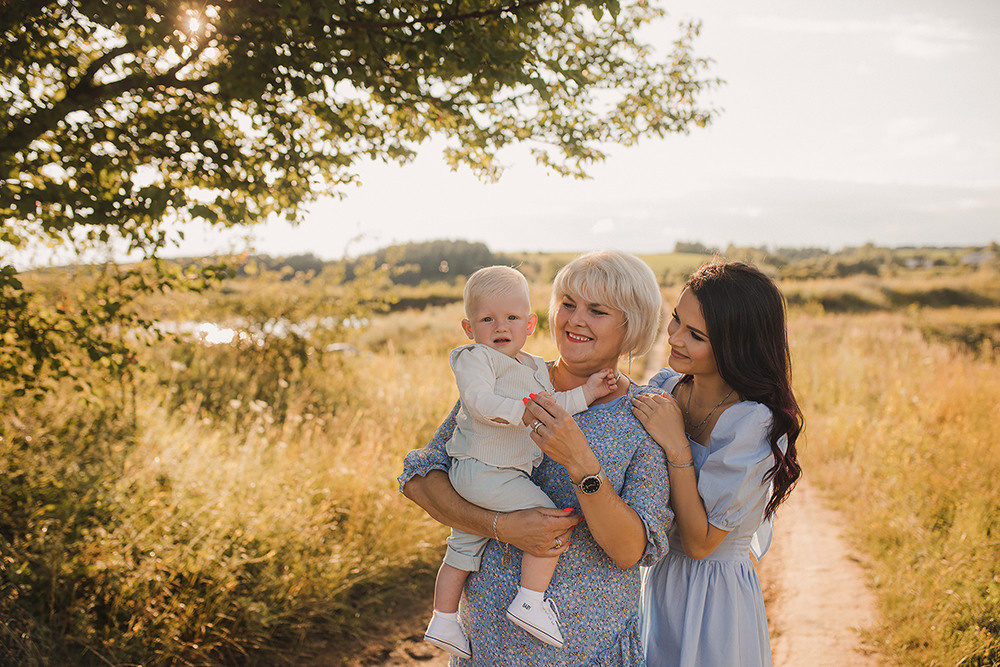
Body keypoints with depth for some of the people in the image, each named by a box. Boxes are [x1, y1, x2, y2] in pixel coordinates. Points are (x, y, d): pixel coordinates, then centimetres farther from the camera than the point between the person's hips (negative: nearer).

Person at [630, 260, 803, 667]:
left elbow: (699, 543, -21)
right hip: (654, 580, 6)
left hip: (712, 598, -6)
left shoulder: (754, 426, -24)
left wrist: (677, 448, -28)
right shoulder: (665, 386, -5)